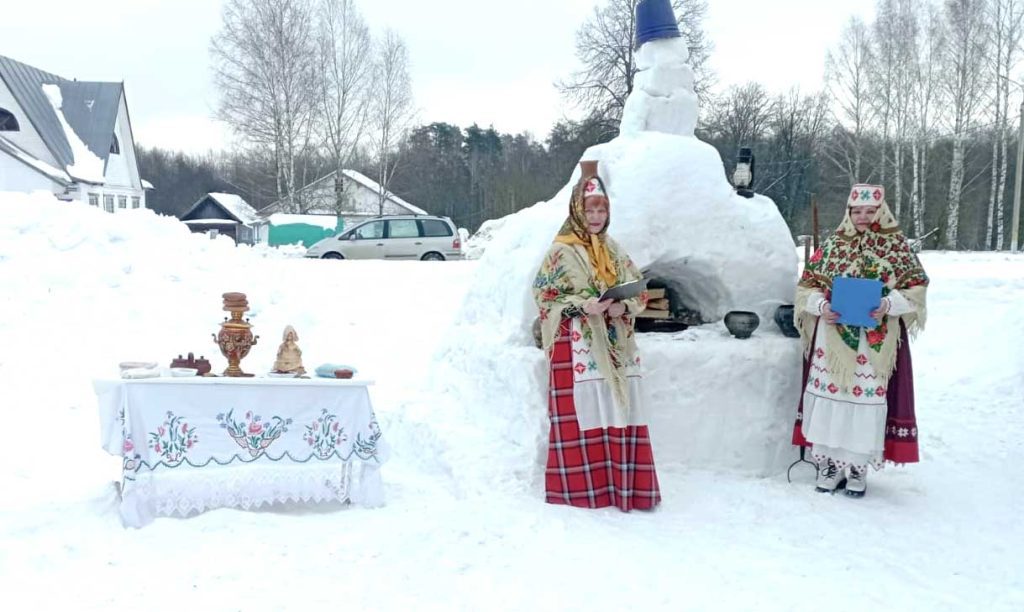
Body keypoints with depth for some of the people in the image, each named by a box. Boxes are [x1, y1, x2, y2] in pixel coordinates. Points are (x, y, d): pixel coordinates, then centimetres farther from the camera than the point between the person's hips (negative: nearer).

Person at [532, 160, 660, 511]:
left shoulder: (614, 251, 13)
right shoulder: (562, 252, -3)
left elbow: (640, 292, 13)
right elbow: (544, 295, -5)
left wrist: (623, 306, -9)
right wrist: (582, 305, -17)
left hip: (615, 345, 5)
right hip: (577, 346, -5)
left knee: (619, 414, 7)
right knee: (583, 413, -4)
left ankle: (623, 484, 18)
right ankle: (581, 487, 6)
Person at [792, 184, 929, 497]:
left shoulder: (895, 245, 2)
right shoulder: (833, 244, 6)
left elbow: (917, 288, 1)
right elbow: (806, 286, 7)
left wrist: (889, 304, -17)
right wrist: (822, 306, -12)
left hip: (876, 343, -1)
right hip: (832, 337, 2)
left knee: (867, 397, -1)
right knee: (828, 395, 2)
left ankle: (858, 466, 14)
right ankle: (829, 462, 16)